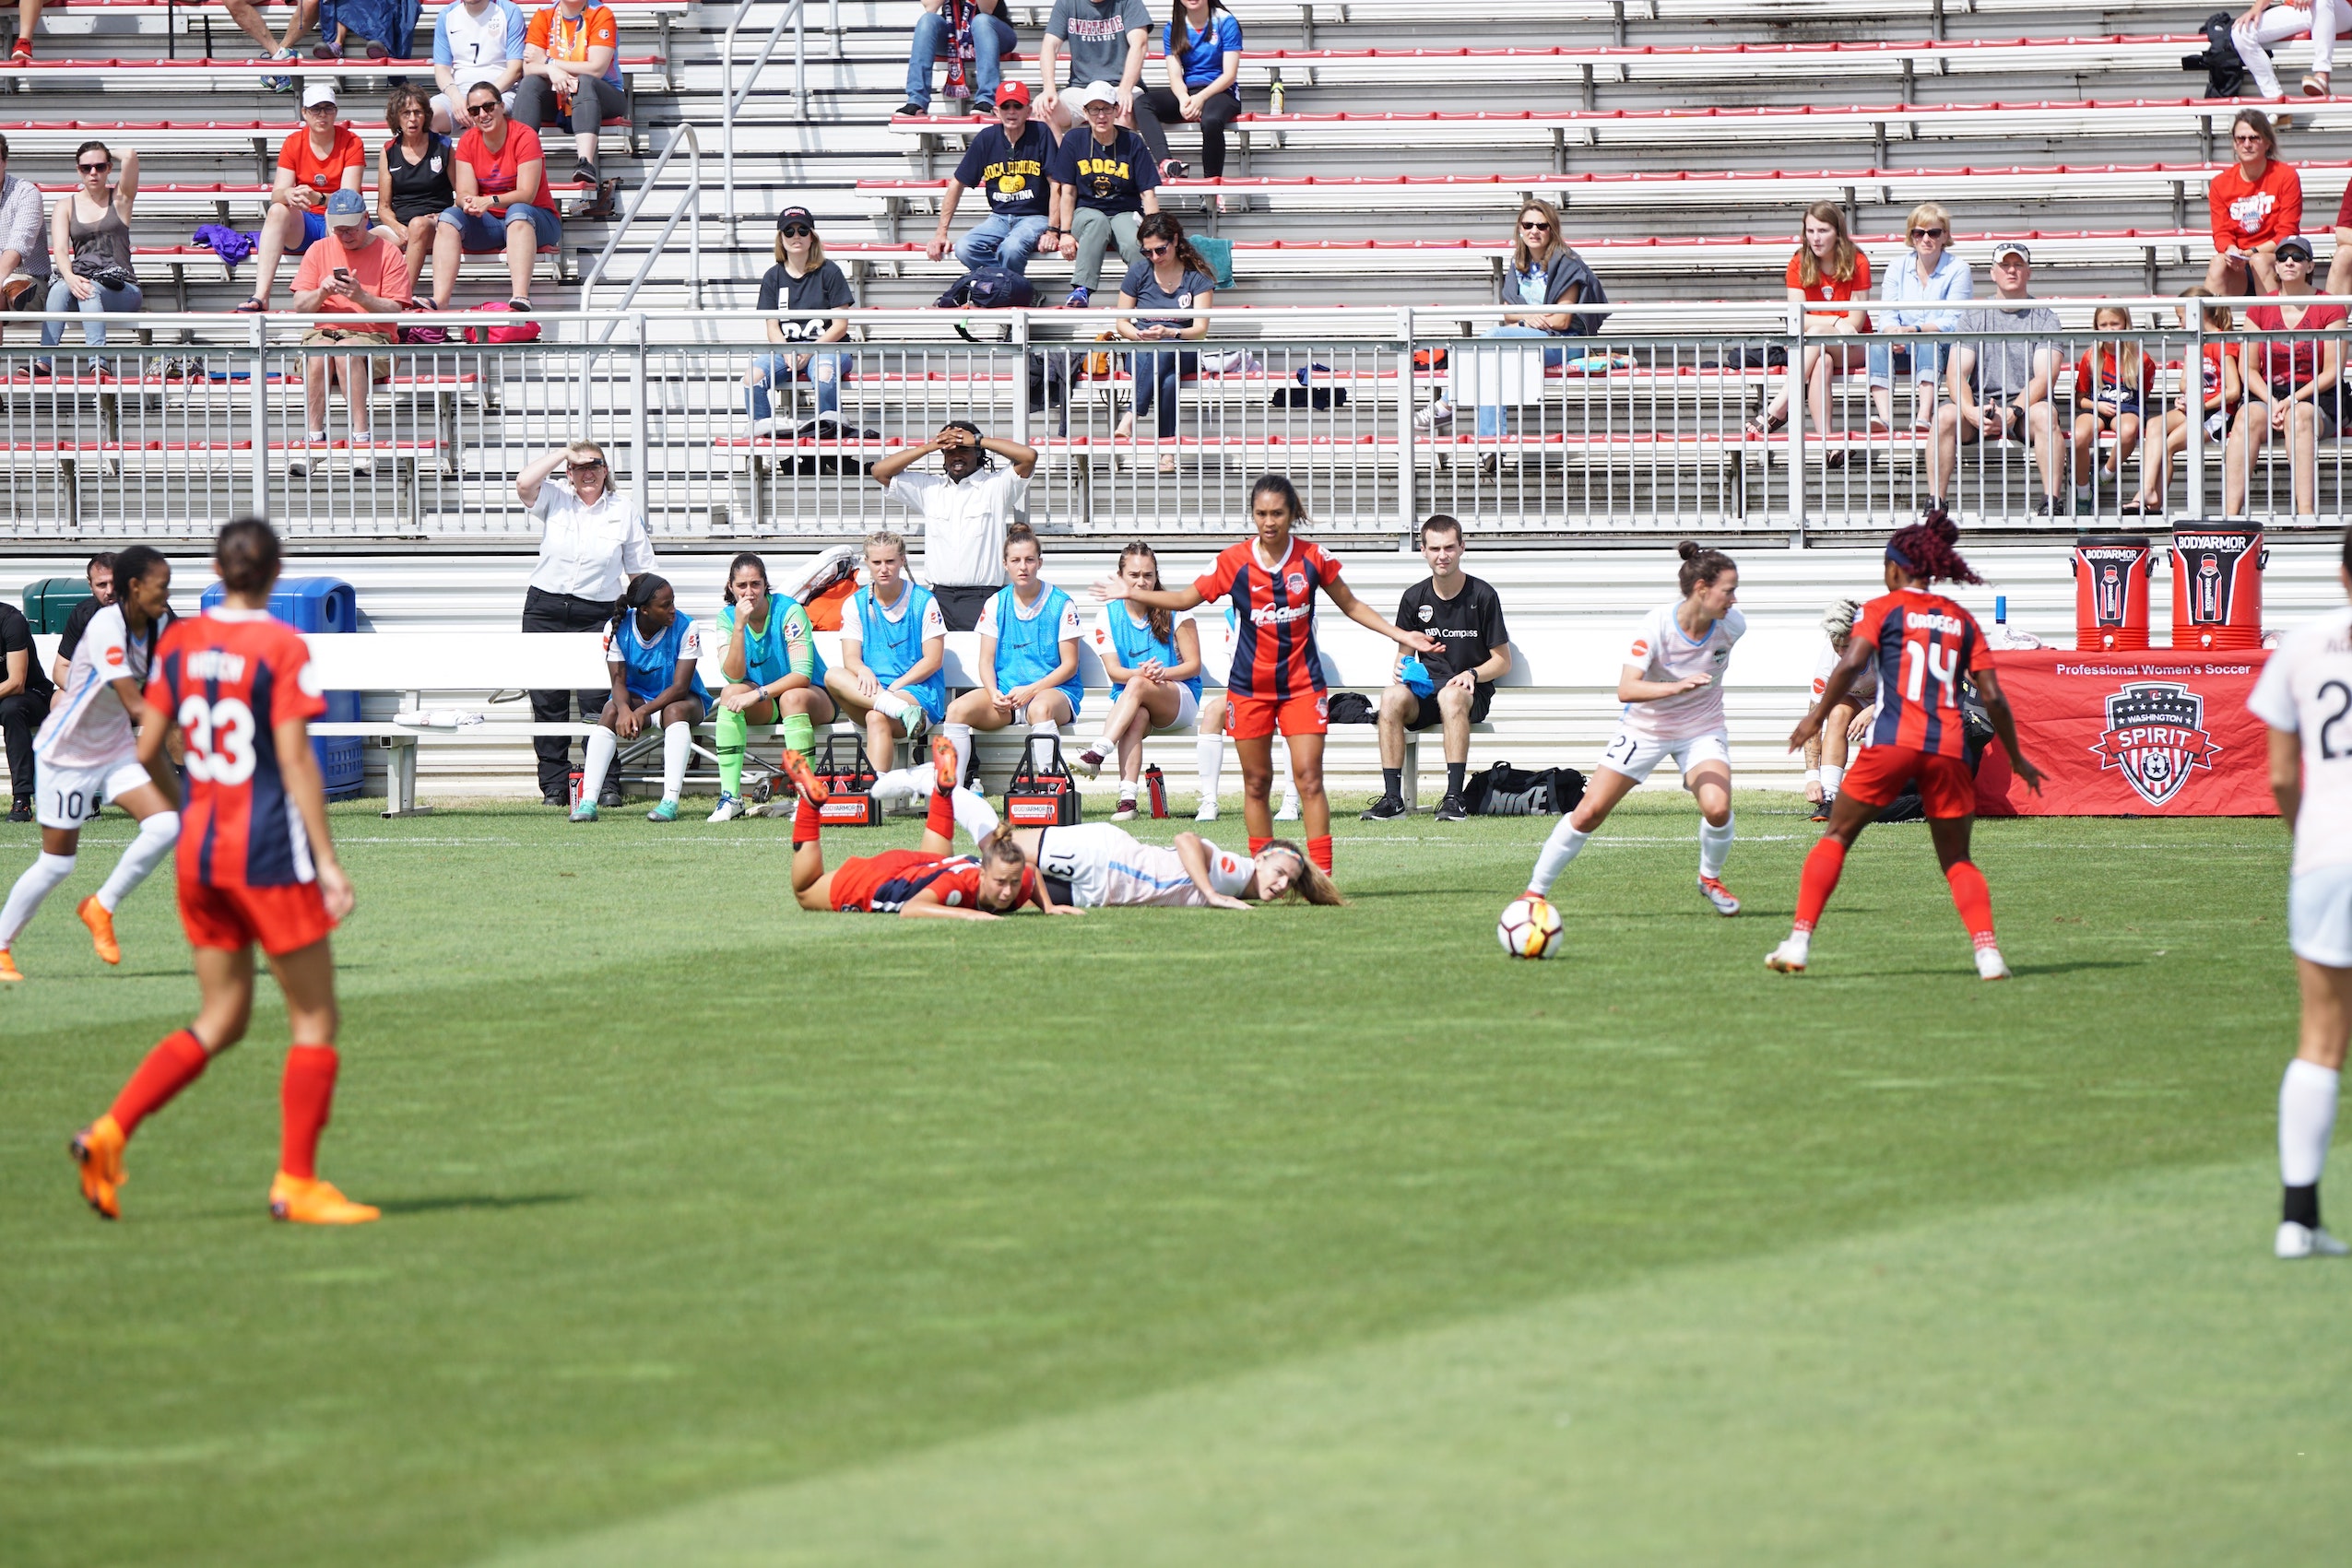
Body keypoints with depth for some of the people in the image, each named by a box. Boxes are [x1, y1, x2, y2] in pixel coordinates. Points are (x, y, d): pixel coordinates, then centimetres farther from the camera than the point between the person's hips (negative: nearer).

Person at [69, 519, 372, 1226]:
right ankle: (296, 1183, 2)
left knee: (221, 1019, 15)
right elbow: (294, 760, -16)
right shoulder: (284, 649, -11)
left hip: (199, 849, 6)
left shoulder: (178, 643, 5)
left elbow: (148, 751, 8)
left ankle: (110, 1131, -1)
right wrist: (328, 862, -13)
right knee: (315, 1019, 5)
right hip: (270, 850, -6)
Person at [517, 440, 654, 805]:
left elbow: (640, 570, 8)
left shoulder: (624, 509, 6)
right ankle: (554, 784, 7)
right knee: (548, 701, 1)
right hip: (546, 607, 1)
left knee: (596, 701, -8)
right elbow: (523, 483, -16)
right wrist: (562, 454, -7)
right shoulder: (555, 499, 5)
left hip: (597, 614, -1)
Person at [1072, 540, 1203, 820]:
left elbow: (1193, 665, -1)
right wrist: (1141, 671, -24)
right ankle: (1127, 798, -51)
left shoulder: (1174, 611, 0)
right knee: (1136, 716, -36)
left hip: (1180, 698, -1)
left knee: (1137, 686, -35)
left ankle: (1097, 754, -50)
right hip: (1129, 702, 1)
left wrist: (1162, 672, -22)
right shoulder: (1108, 616, 5)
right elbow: (1113, 670, -2)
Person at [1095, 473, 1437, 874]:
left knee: (1309, 777, -10)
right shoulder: (1233, 562, -5)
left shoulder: (1313, 557, -3)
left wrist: (1400, 635, 7)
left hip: (1303, 685, -1)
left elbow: (1351, 605, 11)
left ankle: (1321, 871, -11)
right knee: (1256, 782, 6)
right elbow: (1186, 598, 5)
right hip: (1249, 687, 1)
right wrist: (1130, 593, -2)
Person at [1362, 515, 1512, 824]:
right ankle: (1392, 798, -32)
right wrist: (1403, 667, -6)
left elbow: (1502, 661, 3)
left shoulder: (1482, 595, -1)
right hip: (1425, 688, 3)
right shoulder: (1415, 598, 8)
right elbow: (1404, 653, 19)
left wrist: (1472, 674, -17)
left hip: (1472, 693, -3)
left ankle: (1454, 798, -41)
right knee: (1392, 697, -32)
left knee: (1451, 696, -40)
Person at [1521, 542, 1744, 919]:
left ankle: (1710, 879, 8)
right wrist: (1676, 687, -53)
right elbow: (1626, 689, -39)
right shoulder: (1656, 625, -29)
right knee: (1589, 813, -5)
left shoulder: (1732, 625, -17)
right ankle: (1536, 891, 11)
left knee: (1717, 808, -23)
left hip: (1702, 731, 2)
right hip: (1645, 728, -2)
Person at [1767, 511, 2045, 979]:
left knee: (1836, 836, 10)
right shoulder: (1962, 620, 16)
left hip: (1892, 742, -3)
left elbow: (1851, 664, -9)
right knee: (1957, 861, 12)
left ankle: (1799, 942, 0)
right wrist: (2016, 758, 19)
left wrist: (1817, 717, -2)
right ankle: (1987, 950, -9)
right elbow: (1992, 697, 11)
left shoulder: (1883, 608, 8)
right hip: (1949, 748, 3)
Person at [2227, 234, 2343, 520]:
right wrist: (2272, 403, -11)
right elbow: (2249, 369, 7)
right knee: (2247, 419, -32)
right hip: (2268, 394, 2)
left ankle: (2306, 513, -48)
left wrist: (2294, 400, -15)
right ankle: (2232, 512, -44)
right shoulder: (2259, 309, 11)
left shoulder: (2329, 310, 3)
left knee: (2300, 417, -38)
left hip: (2315, 397, -2)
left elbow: (2332, 372, -3)